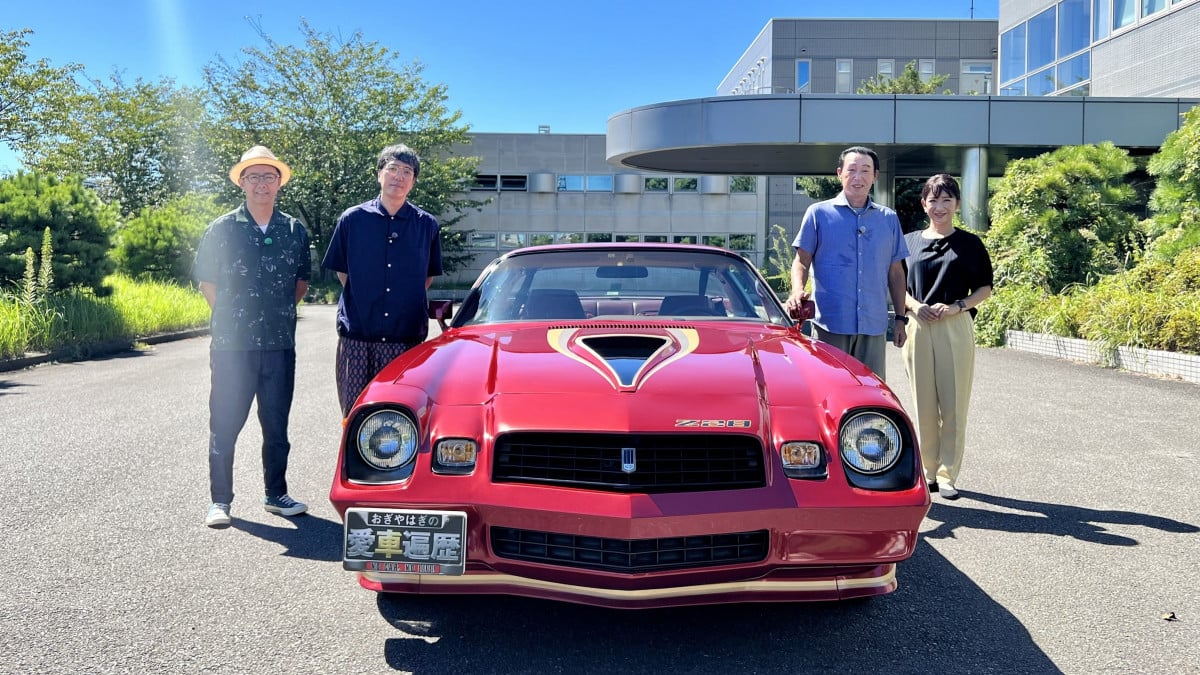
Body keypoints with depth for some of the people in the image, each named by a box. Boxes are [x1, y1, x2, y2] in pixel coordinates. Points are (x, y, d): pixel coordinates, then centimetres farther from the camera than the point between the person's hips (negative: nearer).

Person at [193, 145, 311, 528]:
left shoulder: (294, 231, 7)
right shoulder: (222, 229, 1)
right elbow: (207, 282, 7)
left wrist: (279, 311, 9)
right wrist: (232, 316, 2)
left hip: (280, 345, 2)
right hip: (232, 344, -2)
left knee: (276, 425, 11)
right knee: (225, 425, 2)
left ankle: (275, 494, 24)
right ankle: (220, 501, 13)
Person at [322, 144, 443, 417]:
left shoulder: (427, 225, 6)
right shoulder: (352, 220, 5)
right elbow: (341, 271, 14)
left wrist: (405, 301, 7)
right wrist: (364, 301, 6)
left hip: (407, 337, 0)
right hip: (356, 334, 0)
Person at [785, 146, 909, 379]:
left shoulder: (889, 219, 14)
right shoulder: (818, 213, 4)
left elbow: (895, 272, 17)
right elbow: (801, 261, 1)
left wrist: (900, 318, 13)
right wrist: (798, 291, -19)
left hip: (874, 326, 3)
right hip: (830, 324, -3)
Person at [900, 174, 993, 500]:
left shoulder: (969, 243, 7)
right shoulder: (910, 241, 12)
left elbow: (985, 288, 7)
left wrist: (956, 306, -10)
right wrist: (914, 305, -6)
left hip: (956, 328, -2)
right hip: (919, 328, 2)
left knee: (954, 404, 0)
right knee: (924, 404, 5)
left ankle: (947, 474, 9)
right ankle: (928, 471, 16)